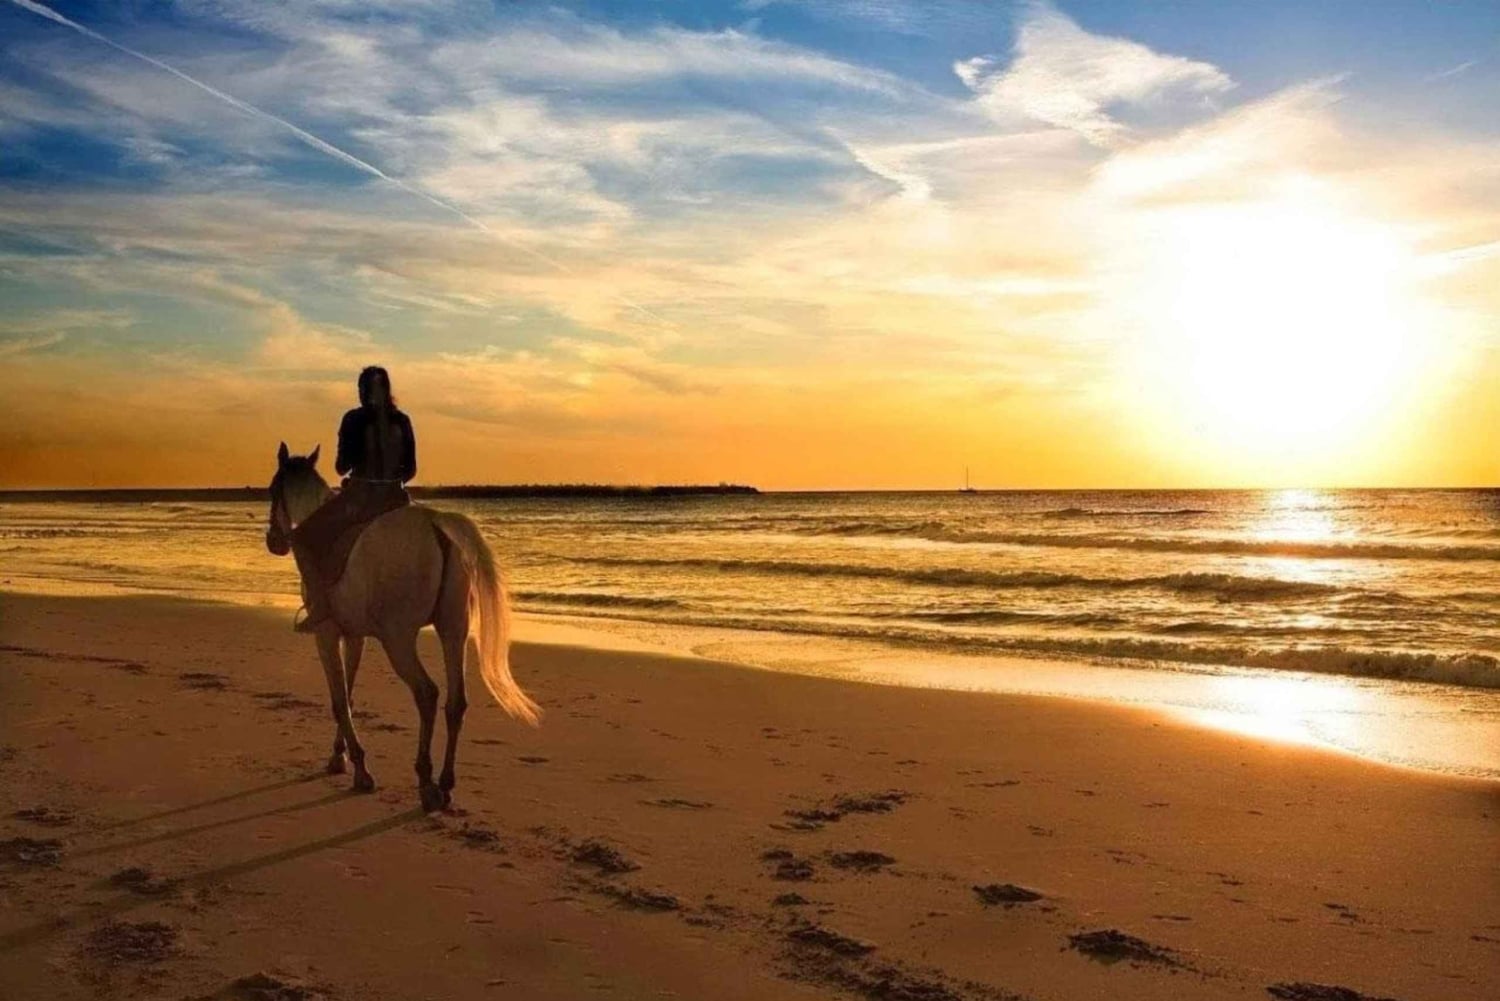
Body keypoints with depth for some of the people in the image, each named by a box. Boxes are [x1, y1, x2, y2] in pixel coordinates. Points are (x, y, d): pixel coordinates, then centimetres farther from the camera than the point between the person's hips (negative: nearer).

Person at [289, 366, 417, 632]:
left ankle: (320, 605, -3)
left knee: (302, 537, 10)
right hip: (395, 499, 4)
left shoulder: (354, 419, -8)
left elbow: (342, 467, -7)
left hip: (360, 497, -4)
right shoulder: (402, 421, 4)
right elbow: (410, 470, 7)